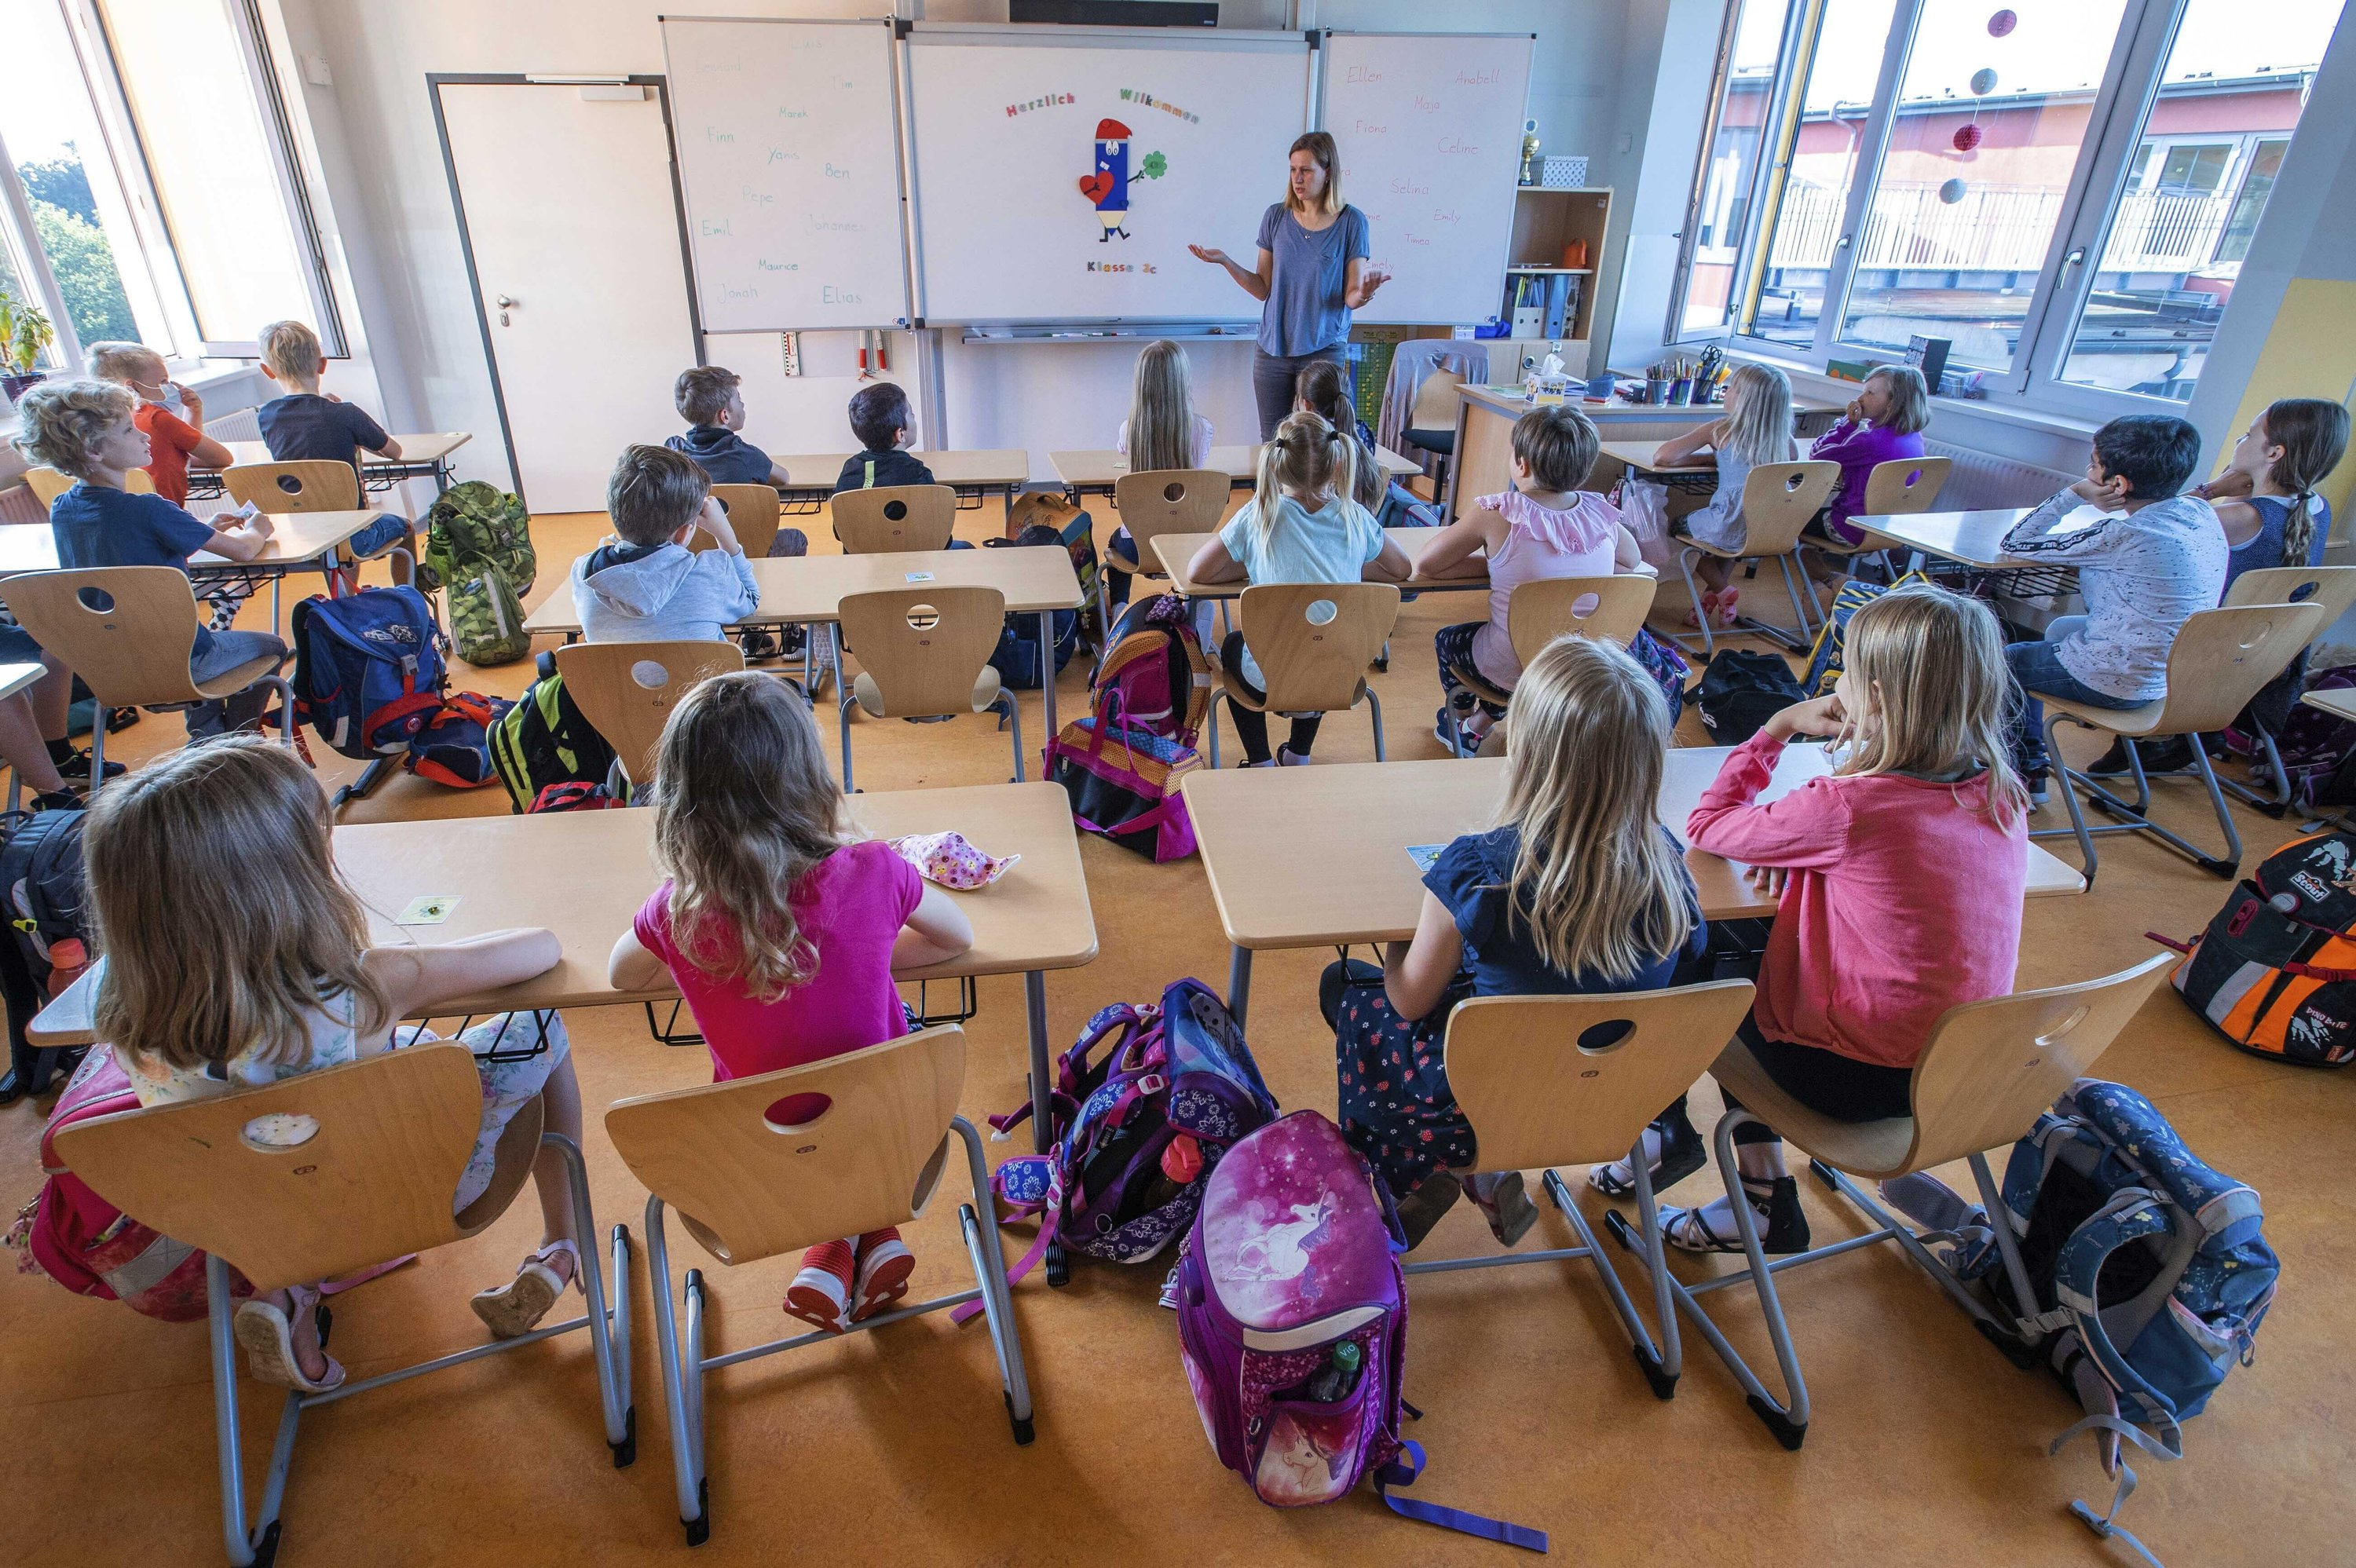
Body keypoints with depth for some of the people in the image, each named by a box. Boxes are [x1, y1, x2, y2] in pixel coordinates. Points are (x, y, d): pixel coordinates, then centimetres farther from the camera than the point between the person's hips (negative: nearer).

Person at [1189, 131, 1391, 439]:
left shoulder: (1350, 222, -3)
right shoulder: (1276, 218, 4)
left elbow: (1351, 297, -4)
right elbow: (1263, 289, 6)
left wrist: (1364, 294, -26)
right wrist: (1225, 261, -6)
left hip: (1323, 349, -2)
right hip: (1272, 348, 3)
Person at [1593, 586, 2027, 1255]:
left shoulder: (1849, 807, -28)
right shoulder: (2003, 795, -5)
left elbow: (1707, 827, -13)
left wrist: (1777, 728, -5)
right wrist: (1796, 847, -3)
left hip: (1860, 1077, -7)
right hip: (1967, 1065, 7)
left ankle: (1670, 1134, 39)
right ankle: (1760, 1200, 27)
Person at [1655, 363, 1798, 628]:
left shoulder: (1720, 431, -5)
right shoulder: (1784, 440, 5)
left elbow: (1661, 457, -6)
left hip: (1731, 529, -5)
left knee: (1682, 524, 26)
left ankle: (1722, 591, 19)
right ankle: (1712, 595, 27)